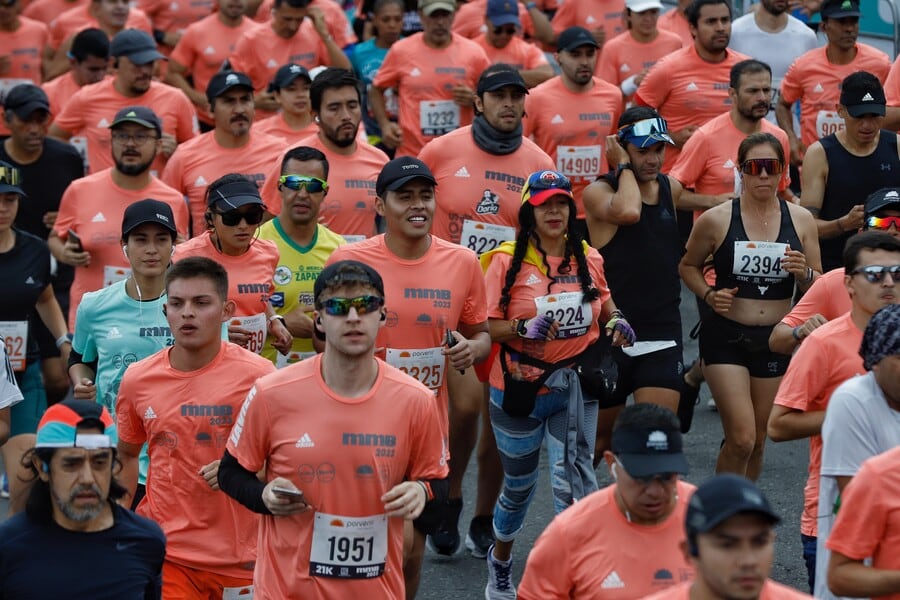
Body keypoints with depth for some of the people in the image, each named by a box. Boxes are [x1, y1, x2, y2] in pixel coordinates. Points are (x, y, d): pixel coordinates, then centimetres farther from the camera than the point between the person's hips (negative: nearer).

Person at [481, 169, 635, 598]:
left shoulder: (588, 258, 3)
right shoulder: (507, 261, -9)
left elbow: (604, 306, 20)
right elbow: (487, 325, -10)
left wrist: (617, 323, -2)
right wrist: (524, 329, -28)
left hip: (574, 387, 2)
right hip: (520, 388, -1)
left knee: (574, 480, -12)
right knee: (519, 484, 16)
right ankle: (500, 558, 44)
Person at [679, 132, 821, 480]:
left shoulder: (800, 220, 3)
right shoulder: (716, 220, -5)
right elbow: (688, 266, 9)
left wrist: (803, 273, -14)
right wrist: (709, 295, -9)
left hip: (776, 338, 3)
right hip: (726, 336, -3)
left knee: (757, 441, 13)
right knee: (741, 438, -14)